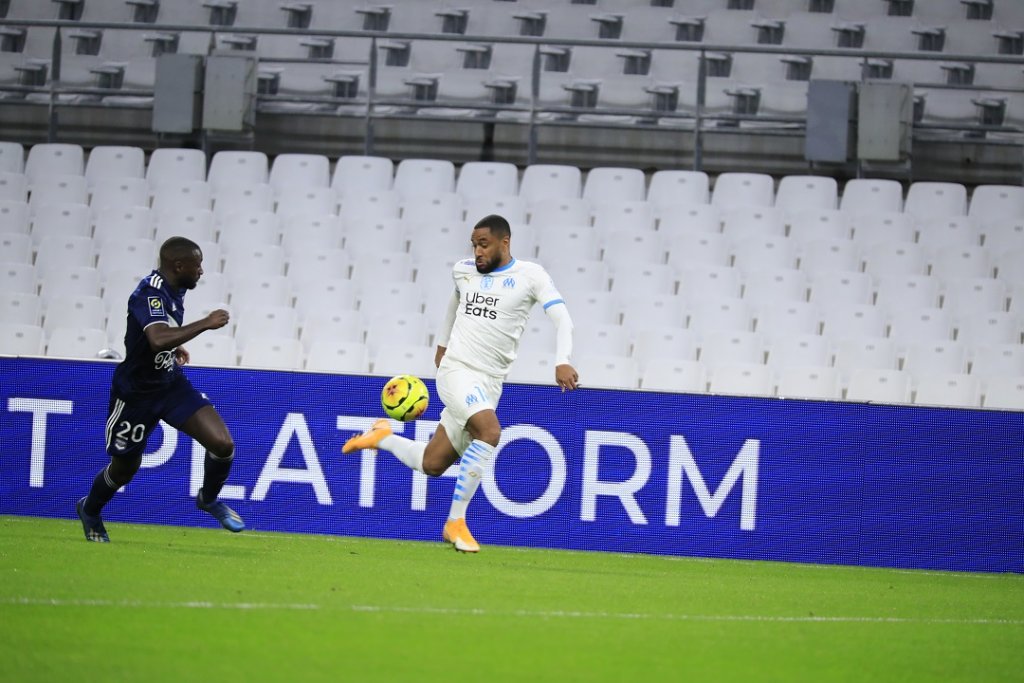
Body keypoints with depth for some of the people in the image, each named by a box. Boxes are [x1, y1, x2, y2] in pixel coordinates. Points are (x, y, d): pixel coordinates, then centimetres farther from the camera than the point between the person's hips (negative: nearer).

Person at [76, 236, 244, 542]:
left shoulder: (174, 289, -1)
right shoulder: (150, 293, -27)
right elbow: (158, 340, -46)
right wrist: (206, 323, -40)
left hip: (171, 384, 7)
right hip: (137, 393, -7)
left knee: (222, 443, -11)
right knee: (125, 468, 11)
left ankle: (208, 500, 16)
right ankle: (90, 511, 42)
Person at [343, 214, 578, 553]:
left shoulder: (529, 276, -2)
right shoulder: (463, 270, 7)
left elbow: (562, 317, -12)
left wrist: (562, 361, -28)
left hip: (489, 385, 1)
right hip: (457, 370, -1)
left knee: (431, 465, 5)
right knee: (490, 431, -30)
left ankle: (383, 437, 36)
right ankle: (455, 521, -22)